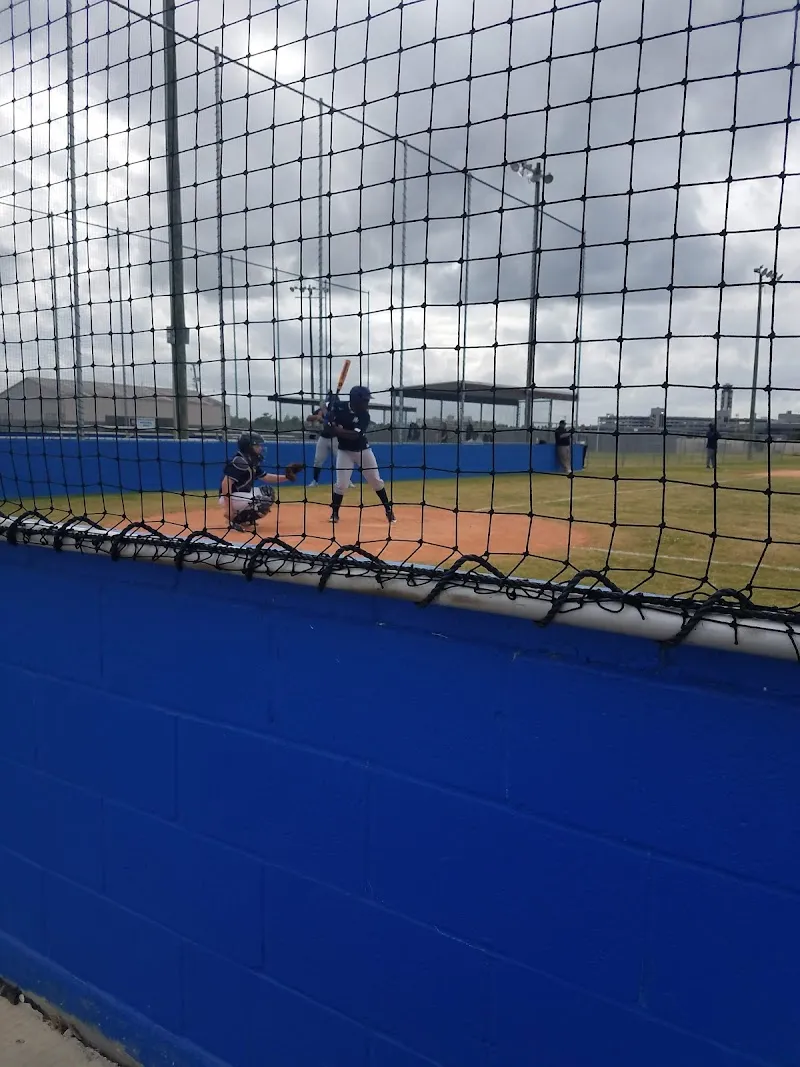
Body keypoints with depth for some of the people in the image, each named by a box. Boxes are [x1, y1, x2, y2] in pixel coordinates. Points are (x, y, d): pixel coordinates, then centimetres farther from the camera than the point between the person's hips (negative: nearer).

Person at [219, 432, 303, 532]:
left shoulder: (252, 462, 8)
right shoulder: (239, 462, -21)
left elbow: (267, 478, 14)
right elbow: (226, 483, -28)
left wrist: (287, 476, 1)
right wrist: (228, 508, -32)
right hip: (230, 498, -10)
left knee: (268, 492, 12)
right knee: (265, 501, -22)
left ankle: (244, 517, 8)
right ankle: (236, 520, -11)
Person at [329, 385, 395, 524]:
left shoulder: (365, 415, -16)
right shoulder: (339, 406, -13)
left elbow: (354, 435, -28)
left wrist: (337, 430, -33)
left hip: (363, 450, 1)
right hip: (345, 451, -1)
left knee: (376, 481, 7)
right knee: (341, 484, -8)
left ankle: (388, 509, 21)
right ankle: (334, 512, 10)